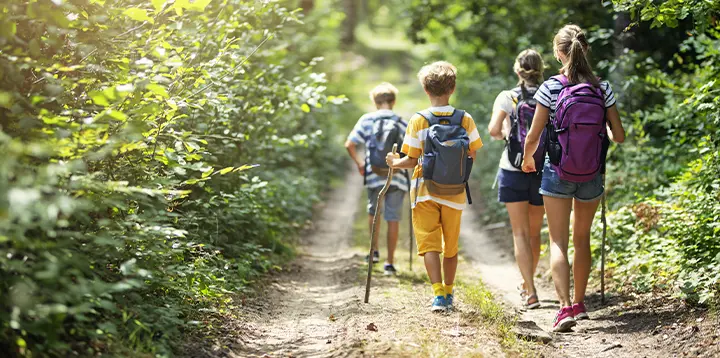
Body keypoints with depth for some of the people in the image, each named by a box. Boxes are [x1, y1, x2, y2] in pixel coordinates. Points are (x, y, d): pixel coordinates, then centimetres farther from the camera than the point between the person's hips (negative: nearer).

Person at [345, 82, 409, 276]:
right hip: (397, 178, 0)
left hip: (374, 176, 1)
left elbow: (349, 145, -5)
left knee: (373, 212, 24)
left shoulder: (367, 120, 1)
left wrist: (359, 163, 9)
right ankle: (390, 262, 5)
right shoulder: (402, 124, 1)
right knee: (393, 219, 4)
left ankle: (374, 251, 26)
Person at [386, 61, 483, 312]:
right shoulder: (465, 120, -4)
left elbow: (411, 161, -8)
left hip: (426, 191, -2)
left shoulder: (419, 121, -9)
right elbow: (472, 157, 0)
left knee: (429, 243, 0)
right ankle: (448, 294, 26)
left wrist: (394, 163, 12)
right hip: (455, 193, 2)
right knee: (451, 246, 15)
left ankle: (438, 294, -14)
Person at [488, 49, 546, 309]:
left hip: (513, 171, -2)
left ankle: (530, 293, -10)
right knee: (535, 232, 17)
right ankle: (527, 283, 33)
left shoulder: (507, 98, -4)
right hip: (543, 171, 2)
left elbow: (494, 130, -15)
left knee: (520, 233, 0)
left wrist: (504, 134, 6)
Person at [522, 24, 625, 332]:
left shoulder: (550, 88, -11)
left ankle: (565, 307, -16)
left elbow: (533, 137, -8)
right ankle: (579, 303, 28)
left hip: (557, 174, -3)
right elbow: (619, 136, -1)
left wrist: (528, 159, 12)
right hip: (592, 176, 3)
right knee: (582, 239, 19)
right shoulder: (602, 89, -4)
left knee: (558, 242, 0)